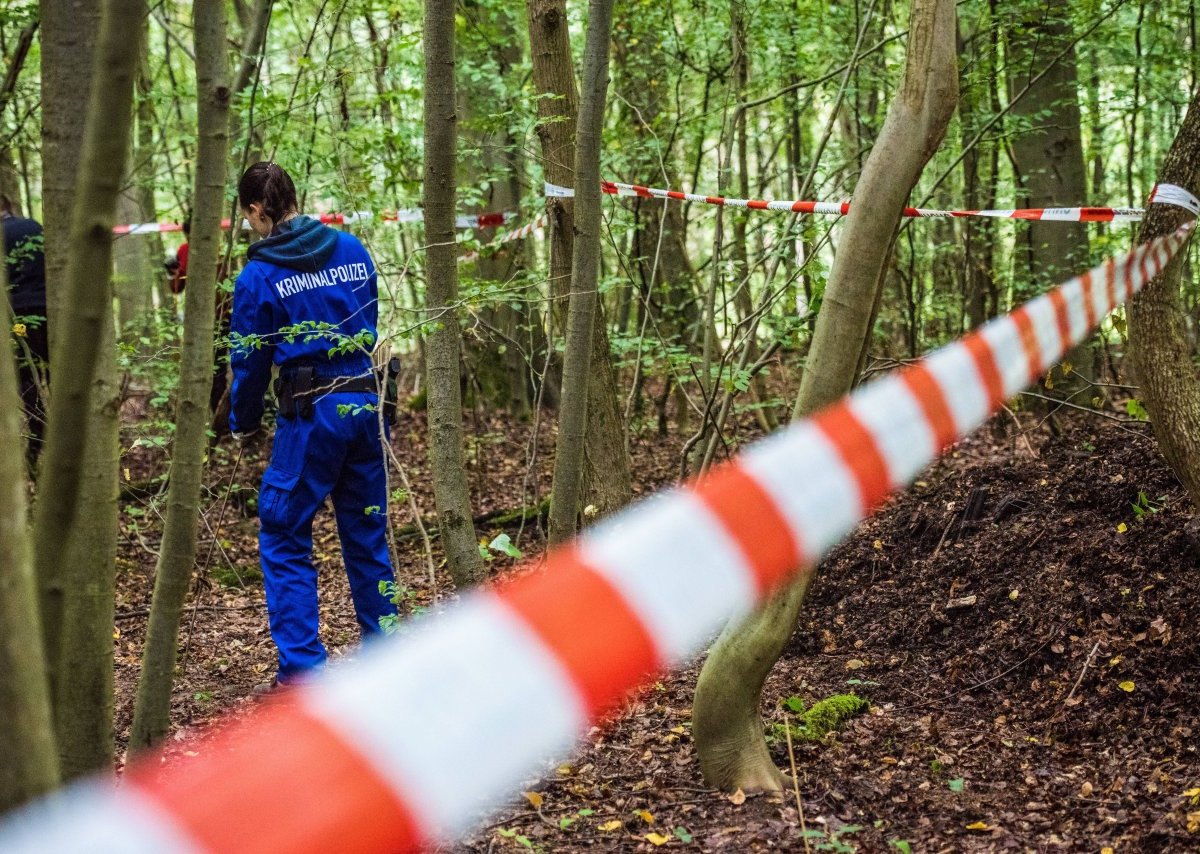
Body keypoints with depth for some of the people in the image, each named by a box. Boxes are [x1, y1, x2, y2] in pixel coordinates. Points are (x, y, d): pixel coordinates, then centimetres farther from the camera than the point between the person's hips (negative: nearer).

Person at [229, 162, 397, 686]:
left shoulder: (259, 276, -8)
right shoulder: (353, 250, 6)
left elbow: (250, 359, -1)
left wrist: (242, 424, 14)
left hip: (310, 414, -5)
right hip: (367, 404, 5)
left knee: (284, 539, 5)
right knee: (367, 534, 16)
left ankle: (301, 665, 1)